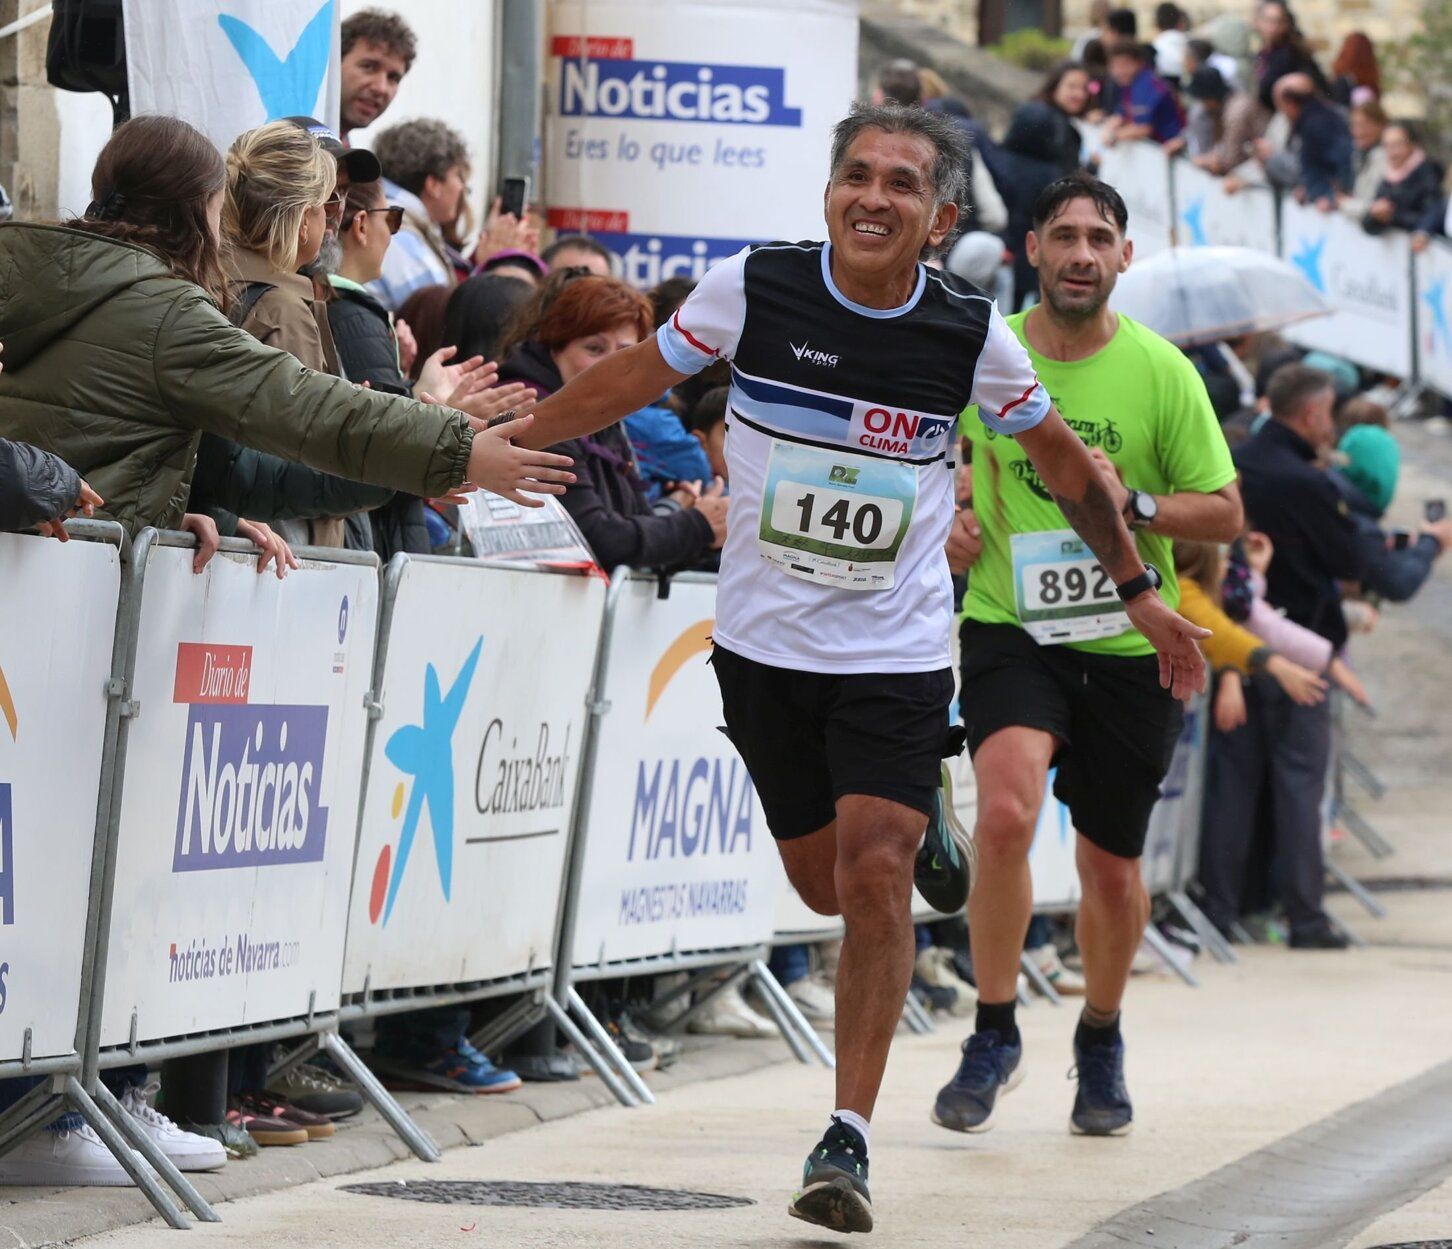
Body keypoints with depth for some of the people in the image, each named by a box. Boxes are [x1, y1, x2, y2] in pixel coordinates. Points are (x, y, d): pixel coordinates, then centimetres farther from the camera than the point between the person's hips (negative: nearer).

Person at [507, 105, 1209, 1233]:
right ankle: (924, 827, 47)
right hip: (765, 640, 2)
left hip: (897, 652, -2)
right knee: (828, 885, 11)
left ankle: (849, 1138, -7)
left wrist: (1140, 591, 12)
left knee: (875, 878, -16)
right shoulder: (755, 287, -10)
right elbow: (637, 378, 5)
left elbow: (1064, 460, 7)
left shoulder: (970, 333, -9)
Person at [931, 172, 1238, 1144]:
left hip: (1130, 642, 1)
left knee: (1112, 868, 10)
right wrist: (946, 518, -5)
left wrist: (1134, 505, -18)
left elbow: (1226, 514, -1)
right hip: (1011, 628, -1)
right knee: (1006, 811, -27)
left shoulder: (1162, 371, -5)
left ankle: (1101, 1041, 38)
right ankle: (995, 1035, -10)